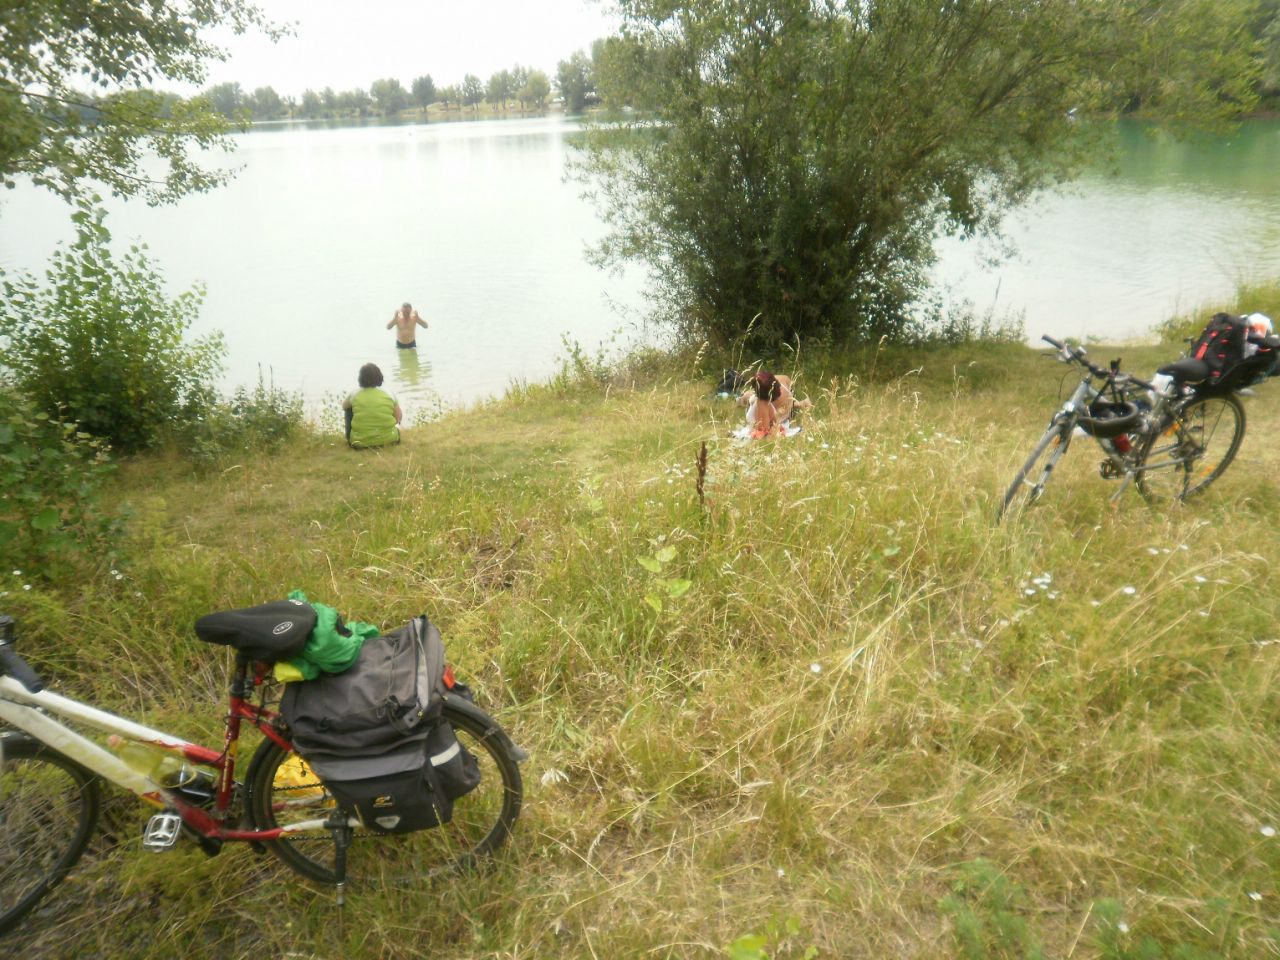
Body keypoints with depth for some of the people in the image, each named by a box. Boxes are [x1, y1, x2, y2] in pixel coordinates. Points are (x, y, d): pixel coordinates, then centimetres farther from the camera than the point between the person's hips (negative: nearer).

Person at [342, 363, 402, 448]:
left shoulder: (355, 395, -4)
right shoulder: (388, 395, -4)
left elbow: (344, 406, 17)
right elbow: (398, 418, 2)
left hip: (360, 441, -1)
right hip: (387, 439, 1)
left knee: (348, 408, 20)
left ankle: (351, 439, 20)